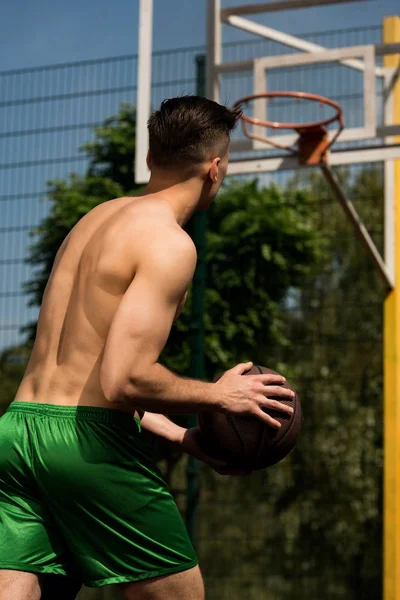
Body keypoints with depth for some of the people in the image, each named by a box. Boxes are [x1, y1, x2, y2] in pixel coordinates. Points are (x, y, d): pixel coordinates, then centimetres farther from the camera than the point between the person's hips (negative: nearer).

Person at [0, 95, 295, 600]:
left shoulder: (95, 219, 18)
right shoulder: (169, 243, -10)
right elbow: (125, 379, -20)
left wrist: (177, 435, 25)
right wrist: (219, 397, -4)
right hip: (88, 441, -8)